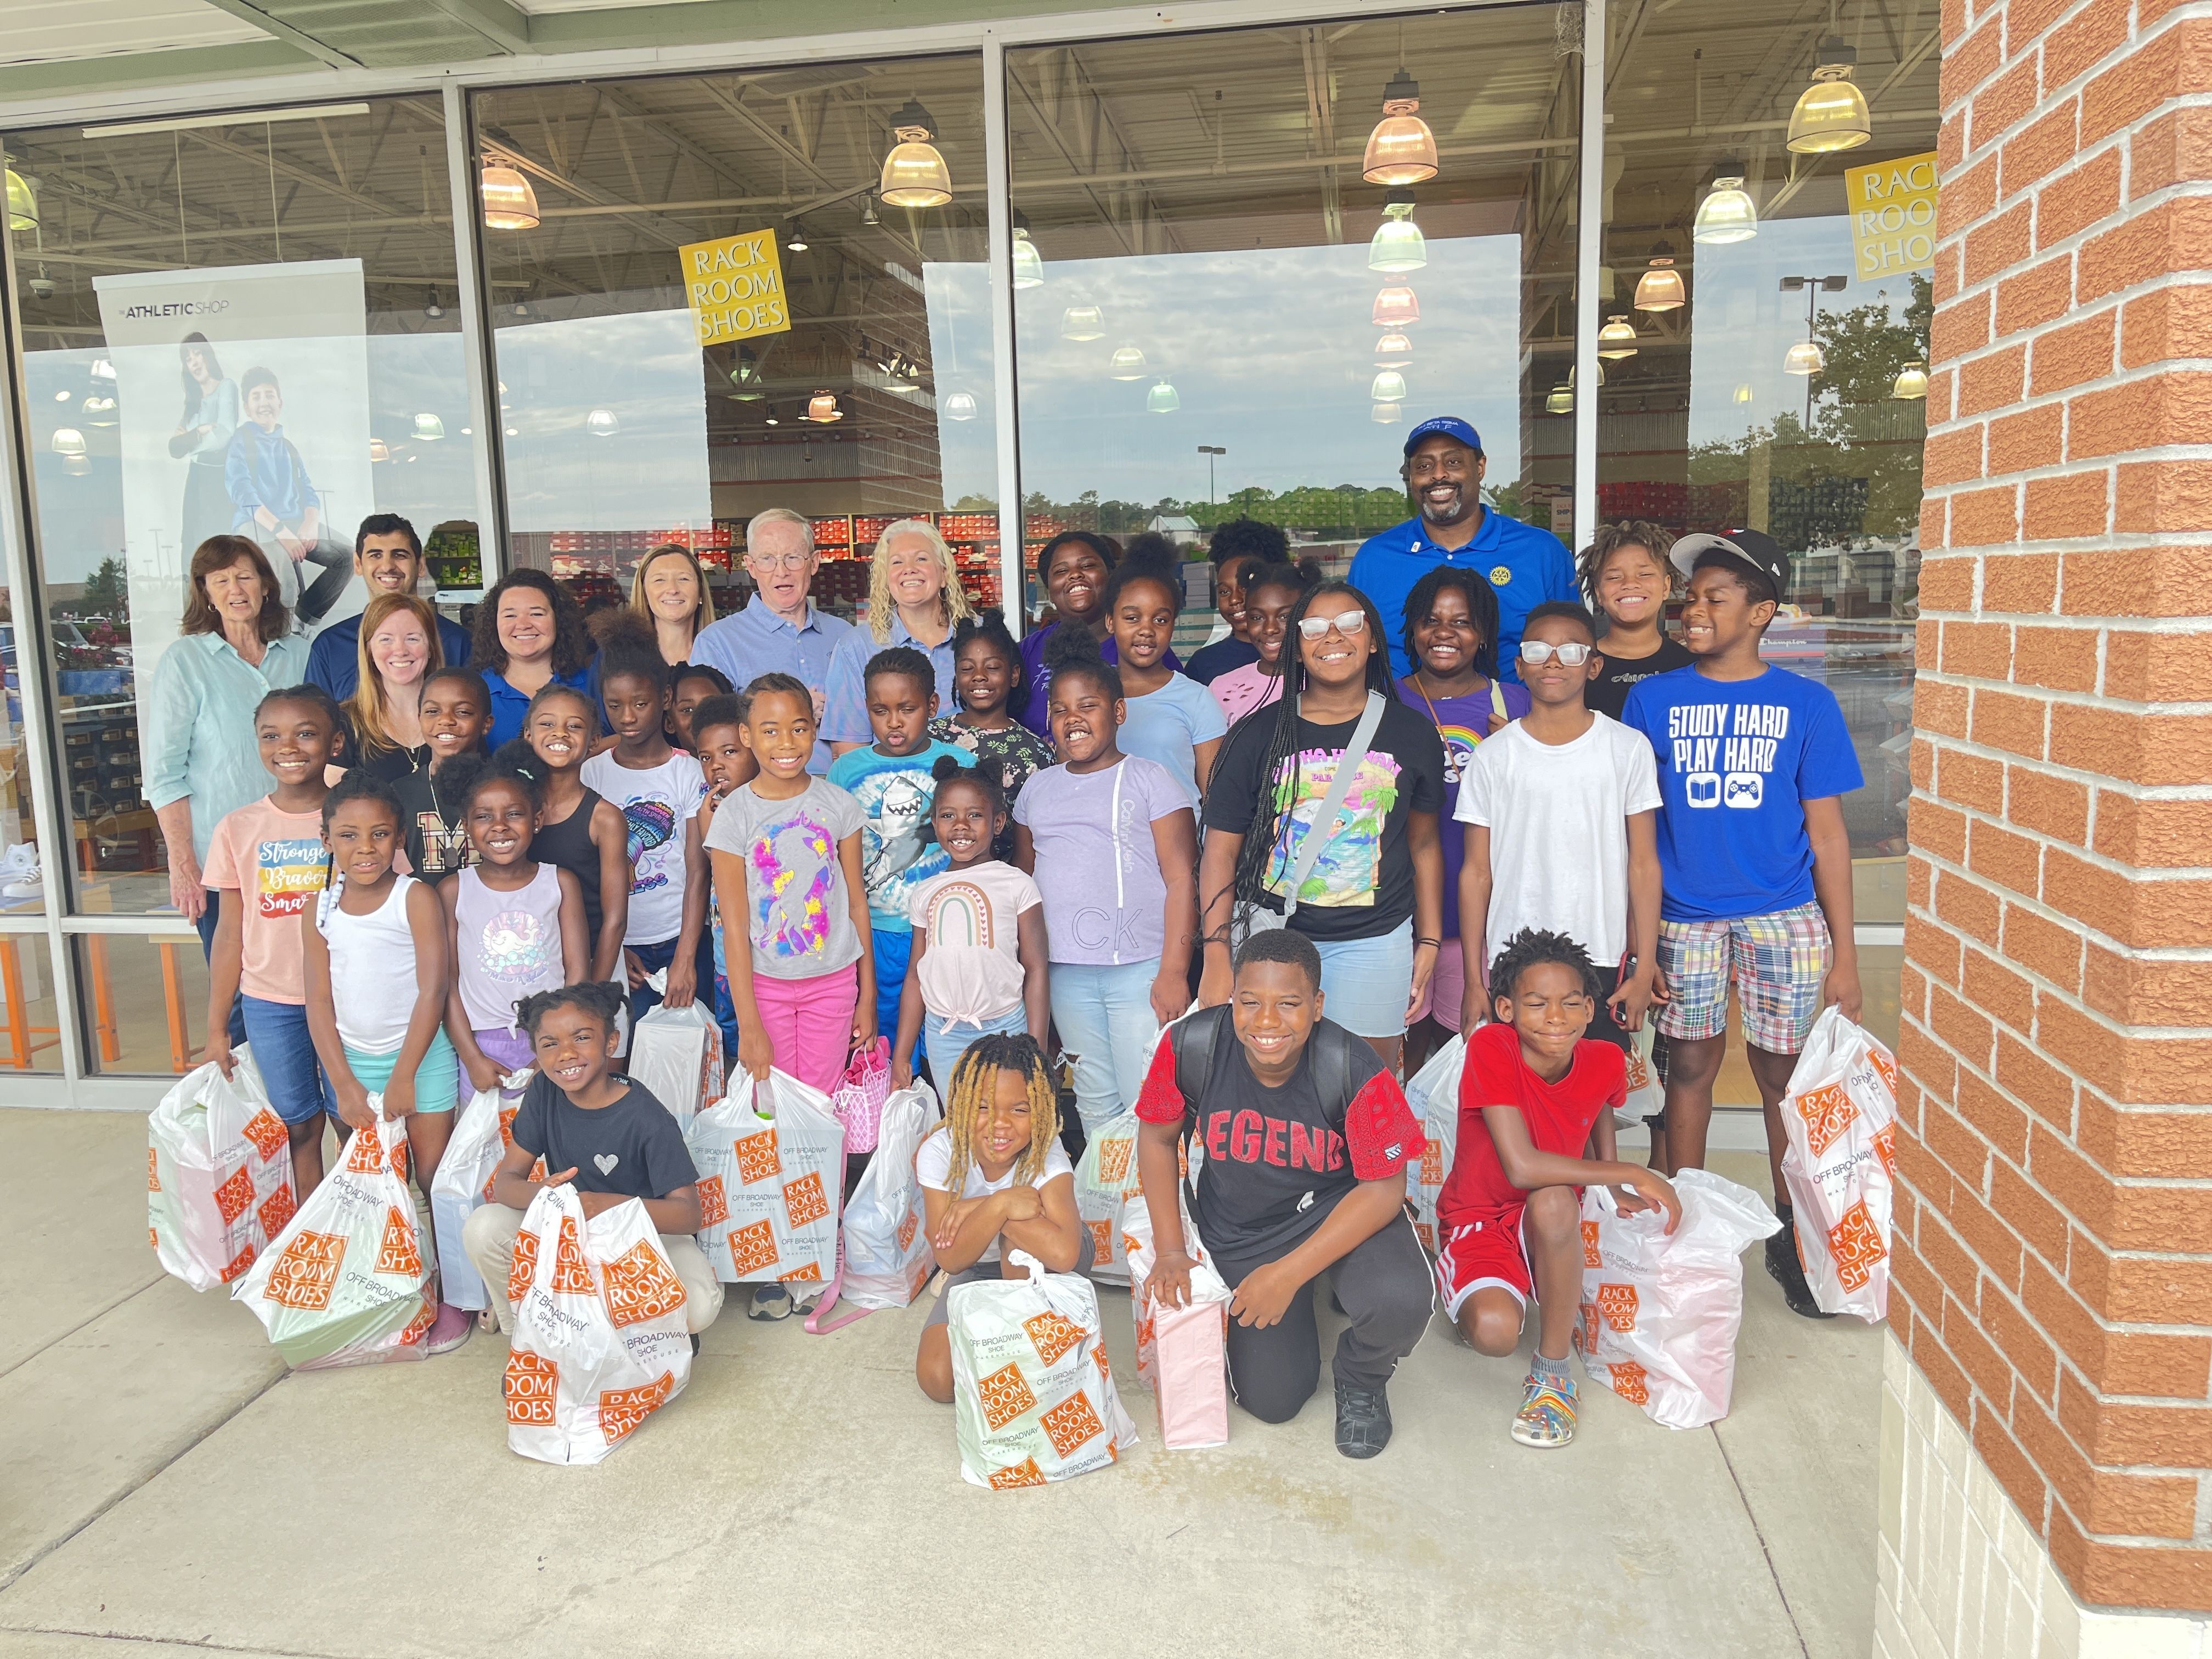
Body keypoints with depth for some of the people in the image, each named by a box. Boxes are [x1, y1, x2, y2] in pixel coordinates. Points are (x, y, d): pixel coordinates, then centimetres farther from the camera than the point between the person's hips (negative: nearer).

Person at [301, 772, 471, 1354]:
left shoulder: (416, 898, -12)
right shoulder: (319, 910, 1)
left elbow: (433, 990, -14)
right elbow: (319, 1002, 2)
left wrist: (404, 1076, -13)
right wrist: (345, 1084, -4)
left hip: (420, 1058, -4)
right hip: (352, 1061, 4)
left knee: (433, 1180, 1)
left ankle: (448, 1298, 11)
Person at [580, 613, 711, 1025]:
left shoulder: (689, 772, -1)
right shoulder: (590, 774, 4)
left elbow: (697, 871, -6)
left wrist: (685, 961, -12)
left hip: (682, 943, -1)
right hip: (618, 948, 1)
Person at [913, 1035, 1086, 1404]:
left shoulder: (1046, 1154, -30)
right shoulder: (939, 1152, -25)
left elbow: (1063, 1253, -48)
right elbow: (951, 1259, -27)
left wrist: (979, 1207, -39)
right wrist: (999, 1205, -43)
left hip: (1039, 1269, -2)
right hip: (976, 1268, 2)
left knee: (1016, 1233, -36)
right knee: (937, 1378, -17)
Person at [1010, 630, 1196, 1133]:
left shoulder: (1150, 779, -1)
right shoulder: (1037, 790, 13)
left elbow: (1181, 879, -6)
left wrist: (1174, 973, -13)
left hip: (1141, 968, -4)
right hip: (1064, 973, 5)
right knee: (1095, 1104, 13)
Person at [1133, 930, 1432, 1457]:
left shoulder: (1353, 1070, -29)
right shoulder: (1189, 1047, -23)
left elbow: (1384, 1188, -20)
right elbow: (1157, 1138, -4)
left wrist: (1289, 1273, -23)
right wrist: (1170, 1251, -7)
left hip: (1337, 1209, -2)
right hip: (1238, 1229, 2)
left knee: (1400, 1304, -32)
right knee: (1271, 1401, 2)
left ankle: (1361, 1382, 6)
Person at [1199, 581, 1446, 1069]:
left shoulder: (1412, 734, 5)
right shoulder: (1260, 735, 0)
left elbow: (1424, 845, 13)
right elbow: (1221, 851, -1)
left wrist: (1429, 943, 10)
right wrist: (1216, 960, -7)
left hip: (1373, 942, 1)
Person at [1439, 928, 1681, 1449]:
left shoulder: (1605, 1062, -9)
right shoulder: (1490, 1049, -24)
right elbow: (1522, 1167, -30)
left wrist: (1615, 1187, 3)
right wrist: (1631, 1174, -24)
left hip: (1551, 1228, 3)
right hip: (1476, 1219, -2)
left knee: (1554, 1200, -35)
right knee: (1495, 1330, -33)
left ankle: (1553, 1369, -15)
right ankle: (1473, 1296, 8)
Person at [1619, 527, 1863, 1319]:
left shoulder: (1805, 702, 0)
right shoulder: (1654, 699, 2)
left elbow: (1826, 831, 2)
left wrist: (1843, 949, 0)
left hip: (1785, 918, 0)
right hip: (1684, 916, 1)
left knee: (1783, 1074, 7)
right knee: (1691, 1067, 9)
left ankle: (1791, 1236, 25)